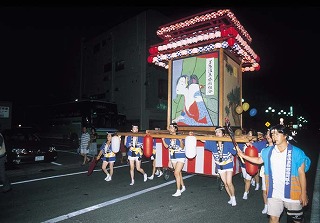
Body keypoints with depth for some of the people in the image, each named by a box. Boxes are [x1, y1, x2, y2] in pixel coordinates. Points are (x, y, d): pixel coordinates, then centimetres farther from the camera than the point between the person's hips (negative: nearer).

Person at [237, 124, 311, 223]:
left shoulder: (297, 152, -11)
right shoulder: (267, 151, 0)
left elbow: (301, 173, -7)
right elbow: (259, 160, 16)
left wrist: (304, 193, -6)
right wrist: (243, 155, 10)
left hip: (292, 194, -2)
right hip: (274, 194, 3)